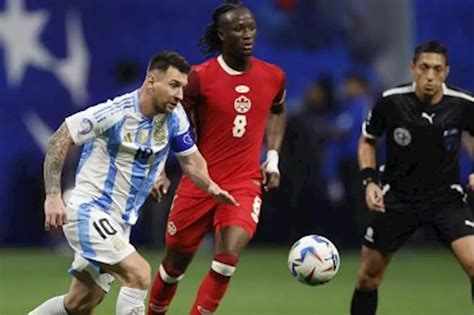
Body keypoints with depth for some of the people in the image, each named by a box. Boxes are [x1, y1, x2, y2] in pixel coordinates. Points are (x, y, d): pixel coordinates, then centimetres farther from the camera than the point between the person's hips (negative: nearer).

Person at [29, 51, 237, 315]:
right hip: (89, 212, -8)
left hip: (120, 223, 8)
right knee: (139, 275, -24)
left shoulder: (175, 117, -1)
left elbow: (191, 159, 13)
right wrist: (53, 195, -23)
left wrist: (211, 187, -7)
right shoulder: (115, 112, -20)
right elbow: (60, 140, -16)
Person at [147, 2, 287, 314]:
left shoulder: (273, 77, 0)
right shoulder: (200, 77, -11)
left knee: (228, 257, -21)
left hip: (245, 185, 1)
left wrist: (273, 157, 11)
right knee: (176, 260, 11)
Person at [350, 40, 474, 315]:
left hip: (447, 198, -1)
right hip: (398, 197, 1)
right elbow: (367, 141, 6)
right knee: (369, 276, 8)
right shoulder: (391, 102, -13)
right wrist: (370, 181, -7)